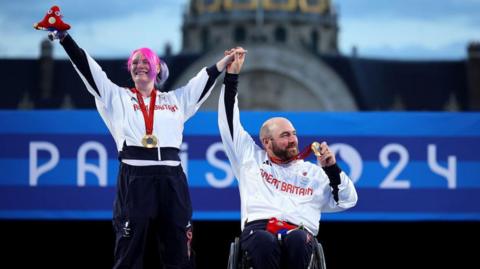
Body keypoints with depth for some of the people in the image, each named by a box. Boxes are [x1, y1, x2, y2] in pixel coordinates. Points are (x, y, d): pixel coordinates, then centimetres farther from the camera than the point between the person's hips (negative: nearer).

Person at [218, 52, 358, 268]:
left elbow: (347, 201, 23)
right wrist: (231, 76, 26)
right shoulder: (251, 158, 27)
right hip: (258, 229, -1)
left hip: (298, 233, 1)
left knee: (296, 240, -38)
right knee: (265, 242, -39)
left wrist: (332, 168, 9)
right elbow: (229, 122, 28)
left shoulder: (313, 172, 29)